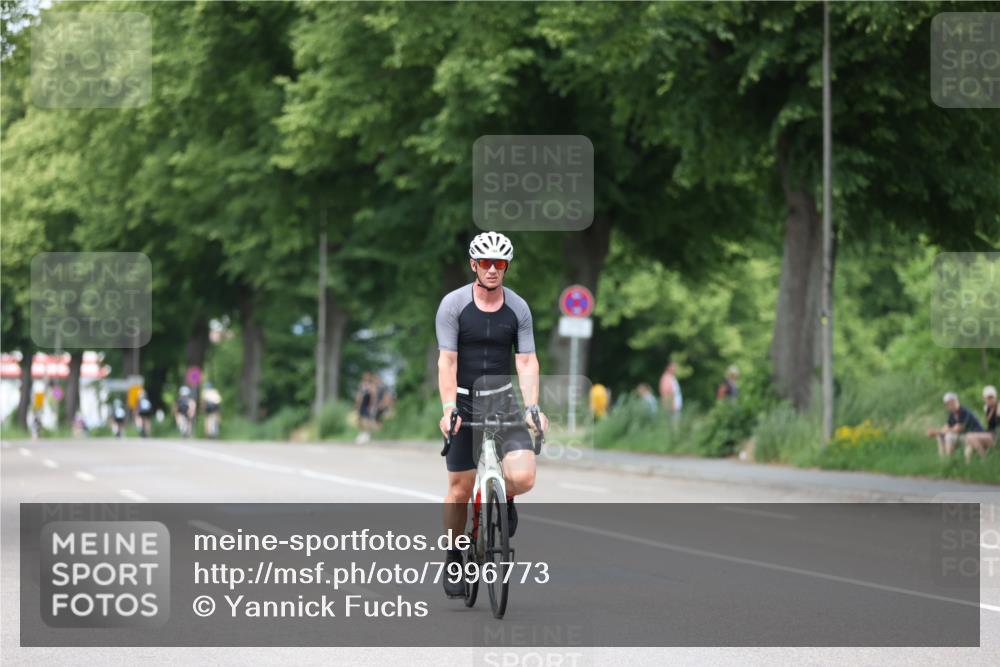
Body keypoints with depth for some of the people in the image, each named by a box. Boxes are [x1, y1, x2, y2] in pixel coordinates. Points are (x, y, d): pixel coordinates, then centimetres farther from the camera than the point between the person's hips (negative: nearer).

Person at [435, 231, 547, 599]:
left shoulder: (518, 308, -1)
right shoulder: (453, 304, -8)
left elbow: (527, 362, -4)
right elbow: (447, 361, -13)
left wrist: (532, 407, -18)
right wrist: (448, 409, -24)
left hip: (502, 401, 1)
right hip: (464, 402, -1)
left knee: (522, 477, -19)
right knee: (461, 488, 0)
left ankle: (503, 498, 17)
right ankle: (454, 560, 17)